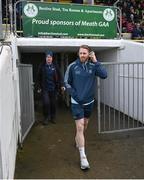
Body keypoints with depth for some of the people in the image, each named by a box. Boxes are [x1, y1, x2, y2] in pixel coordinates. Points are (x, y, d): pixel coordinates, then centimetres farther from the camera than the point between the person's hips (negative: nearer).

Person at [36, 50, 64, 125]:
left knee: (53, 104, 8)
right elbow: (39, 78, 4)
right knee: (46, 103, -9)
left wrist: (61, 85, -7)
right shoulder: (42, 66, 0)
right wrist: (39, 87, 1)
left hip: (53, 89, 2)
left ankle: (52, 118, 24)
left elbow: (59, 77, 3)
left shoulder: (55, 66, 2)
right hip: (45, 89, -1)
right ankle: (46, 118, 8)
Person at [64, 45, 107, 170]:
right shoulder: (72, 66, -9)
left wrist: (96, 61, -20)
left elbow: (104, 75, -20)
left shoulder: (93, 66, -5)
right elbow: (66, 82, -2)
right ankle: (83, 157, -2)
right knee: (80, 127, -8)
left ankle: (78, 140, 49)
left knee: (85, 124, 20)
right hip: (77, 102, -3)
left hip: (89, 101, 3)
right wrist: (74, 94, -11)